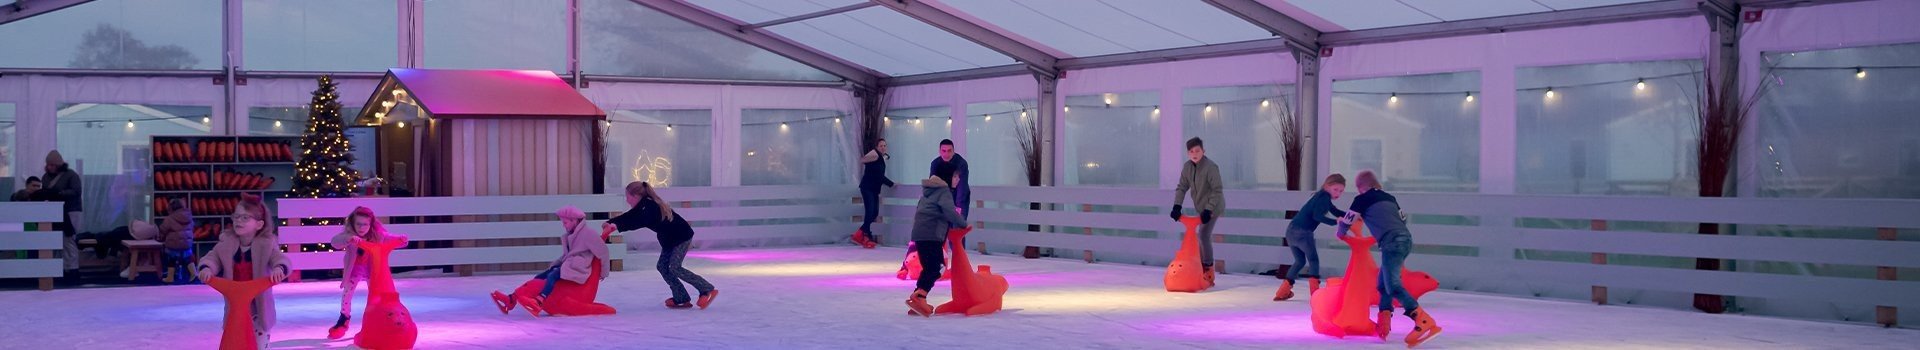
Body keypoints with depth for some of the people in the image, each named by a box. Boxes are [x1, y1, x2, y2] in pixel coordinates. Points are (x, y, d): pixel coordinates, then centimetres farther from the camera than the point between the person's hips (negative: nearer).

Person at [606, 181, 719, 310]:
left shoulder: (650, 206, -26)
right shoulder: (643, 206, 3)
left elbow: (638, 222, -40)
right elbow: (628, 217, 3)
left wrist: (617, 226, -46)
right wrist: (610, 222, -12)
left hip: (682, 236, -10)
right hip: (669, 239, 10)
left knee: (674, 268, -15)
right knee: (662, 266, 4)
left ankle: (708, 290, -10)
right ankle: (680, 298, 6)